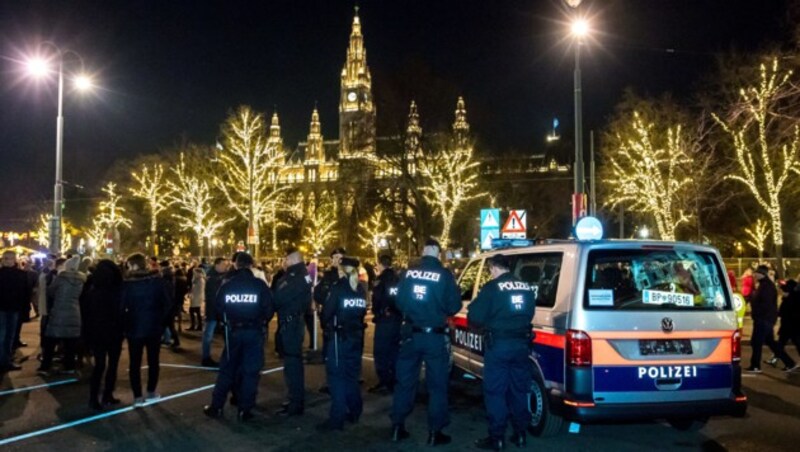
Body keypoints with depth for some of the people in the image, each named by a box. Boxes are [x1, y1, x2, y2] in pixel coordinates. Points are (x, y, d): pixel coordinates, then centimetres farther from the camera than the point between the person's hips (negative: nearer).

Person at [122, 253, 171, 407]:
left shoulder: (127, 284, -11)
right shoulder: (159, 280, -4)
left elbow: (122, 307, -10)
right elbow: (167, 304, -3)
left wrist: (125, 324, 4)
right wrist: (161, 320, 7)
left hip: (134, 328, -2)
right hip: (154, 327, 2)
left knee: (135, 363, 7)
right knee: (153, 361, 16)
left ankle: (138, 397, 7)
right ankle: (151, 392, 23)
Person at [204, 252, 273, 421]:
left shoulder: (227, 285, -3)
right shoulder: (260, 284, -9)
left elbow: (218, 307, 0)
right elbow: (269, 308, -11)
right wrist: (262, 323, 8)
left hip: (233, 331, 2)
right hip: (254, 332, -2)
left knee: (227, 369, 14)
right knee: (251, 370, 5)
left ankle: (216, 406, 16)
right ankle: (245, 409, 6)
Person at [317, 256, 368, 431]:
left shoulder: (338, 287, -13)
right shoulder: (361, 289, 5)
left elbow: (327, 311, -13)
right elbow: (363, 312, 9)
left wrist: (326, 325, 6)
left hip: (340, 336, -6)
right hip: (357, 336, 6)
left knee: (337, 375, -4)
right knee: (352, 373, 17)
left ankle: (337, 418, -6)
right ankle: (354, 412, 24)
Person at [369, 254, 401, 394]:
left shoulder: (381, 279, -10)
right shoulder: (397, 279, 11)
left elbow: (377, 298, -14)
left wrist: (376, 313, 0)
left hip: (384, 319, -7)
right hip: (397, 318, 7)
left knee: (381, 351, -4)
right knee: (394, 350, 13)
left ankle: (385, 382, -8)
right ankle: (394, 381, 17)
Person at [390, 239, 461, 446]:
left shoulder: (408, 273, 0)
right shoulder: (444, 274, -9)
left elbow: (399, 301, 8)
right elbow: (454, 306, -5)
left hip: (411, 334, 3)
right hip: (435, 336, -3)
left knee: (404, 382, 13)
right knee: (437, 385, 7)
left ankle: (397, 427, 20)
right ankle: (434, 432, 10)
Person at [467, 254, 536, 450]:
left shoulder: (492, 287, -11)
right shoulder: (526, 288, 10)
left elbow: (474, 316, -12)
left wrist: (484, 326, 9)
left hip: (498, 345, -6)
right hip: (521, 344, 6)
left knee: (495, 391, 2)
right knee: (519, 390, 15)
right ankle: (520, 434, 21)